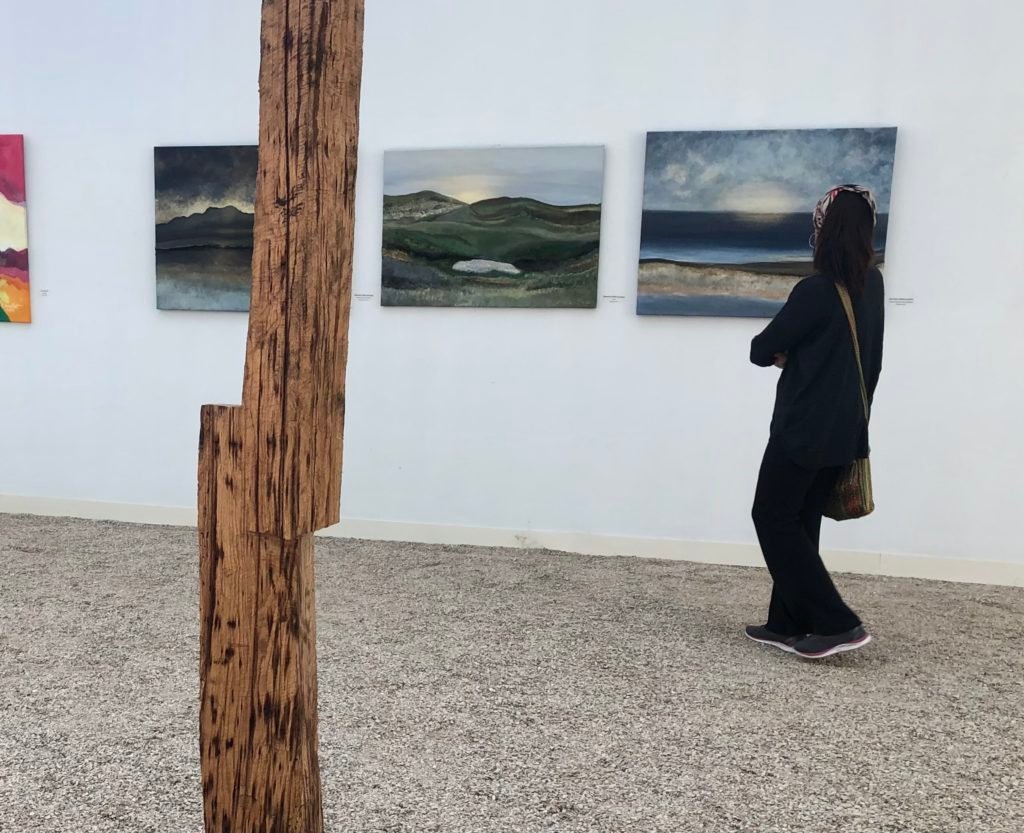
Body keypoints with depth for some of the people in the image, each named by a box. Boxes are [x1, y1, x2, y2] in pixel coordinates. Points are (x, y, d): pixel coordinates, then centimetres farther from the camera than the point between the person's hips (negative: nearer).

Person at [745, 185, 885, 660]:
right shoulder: (873, 285, 7)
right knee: (799, 524, 14)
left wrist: (785, 356, 10)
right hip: (844, 431, 8)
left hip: (805, 430, -8)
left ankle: (837, 624, 3)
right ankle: (788, 624, 21)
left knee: (773, 519, 4)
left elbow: (760, 350, -10)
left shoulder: (816, 290, -18)